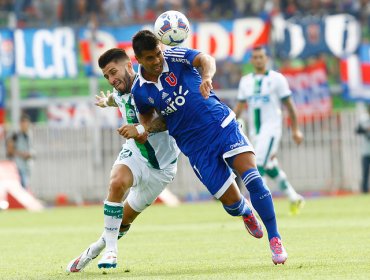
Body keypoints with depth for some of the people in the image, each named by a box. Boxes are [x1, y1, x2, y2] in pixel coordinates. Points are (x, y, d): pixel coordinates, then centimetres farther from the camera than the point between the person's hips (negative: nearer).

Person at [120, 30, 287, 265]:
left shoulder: (175, 57, -8)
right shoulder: (140, 91, -1)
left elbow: (205, 59, -29)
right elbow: (154, 121, 18)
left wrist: (207, 77, -50)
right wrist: (139, 130, -4)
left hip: (221, 124, -2)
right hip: (196, 146, 2)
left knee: (253, 179, -20)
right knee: (231, 201, -4)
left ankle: (275, 239, -9)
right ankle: (245, 213, 35)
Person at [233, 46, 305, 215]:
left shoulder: (276, 79, -2)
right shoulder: (245, 81, 11)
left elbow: (289, 105, 1)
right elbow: (239, 107, 13)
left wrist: (295, 130, 0)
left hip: (271, 127, -5)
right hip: (254, 130, 5)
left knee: (259, 165, -18)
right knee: (270, 169, 11)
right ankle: (295, 198, 26)